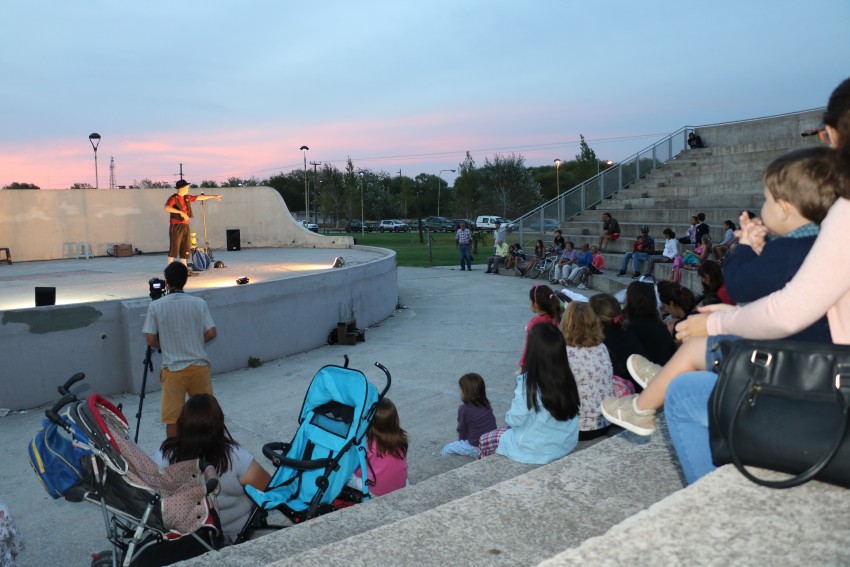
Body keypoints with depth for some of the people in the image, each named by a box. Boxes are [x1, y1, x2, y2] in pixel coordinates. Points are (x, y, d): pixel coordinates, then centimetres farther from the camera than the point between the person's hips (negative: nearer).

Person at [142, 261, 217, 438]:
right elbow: (211, 333, -5)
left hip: (173, 369, -2)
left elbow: (150, 340, -5)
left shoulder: (156, 306, -5)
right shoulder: (199, 303, -2)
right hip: (199, 366, 2)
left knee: (172, 418, 5)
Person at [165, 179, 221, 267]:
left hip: (185, 226, 7)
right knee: (174, 247, -9)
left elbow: (199, 197, 24)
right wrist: (181, 212, -28)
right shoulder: (173, 198, -8)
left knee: (186, 247, 8)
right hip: (176, 226, -7)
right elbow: (167, 208, -25)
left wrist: (213, 196, 28)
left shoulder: (187, 197, 14)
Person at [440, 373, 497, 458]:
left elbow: (462, 430, -4)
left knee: (446, 449, 7)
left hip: (476, 448, -6)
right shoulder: (487, 405, 3)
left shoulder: (464, 409, -14)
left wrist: (461, 440, 18)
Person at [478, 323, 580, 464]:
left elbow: (515, 419, -18)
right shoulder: (567, 377, -12)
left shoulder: (527, 382, -27)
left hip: (537, 450, -6)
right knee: (507, 431, 30)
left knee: (484, 441, 18)